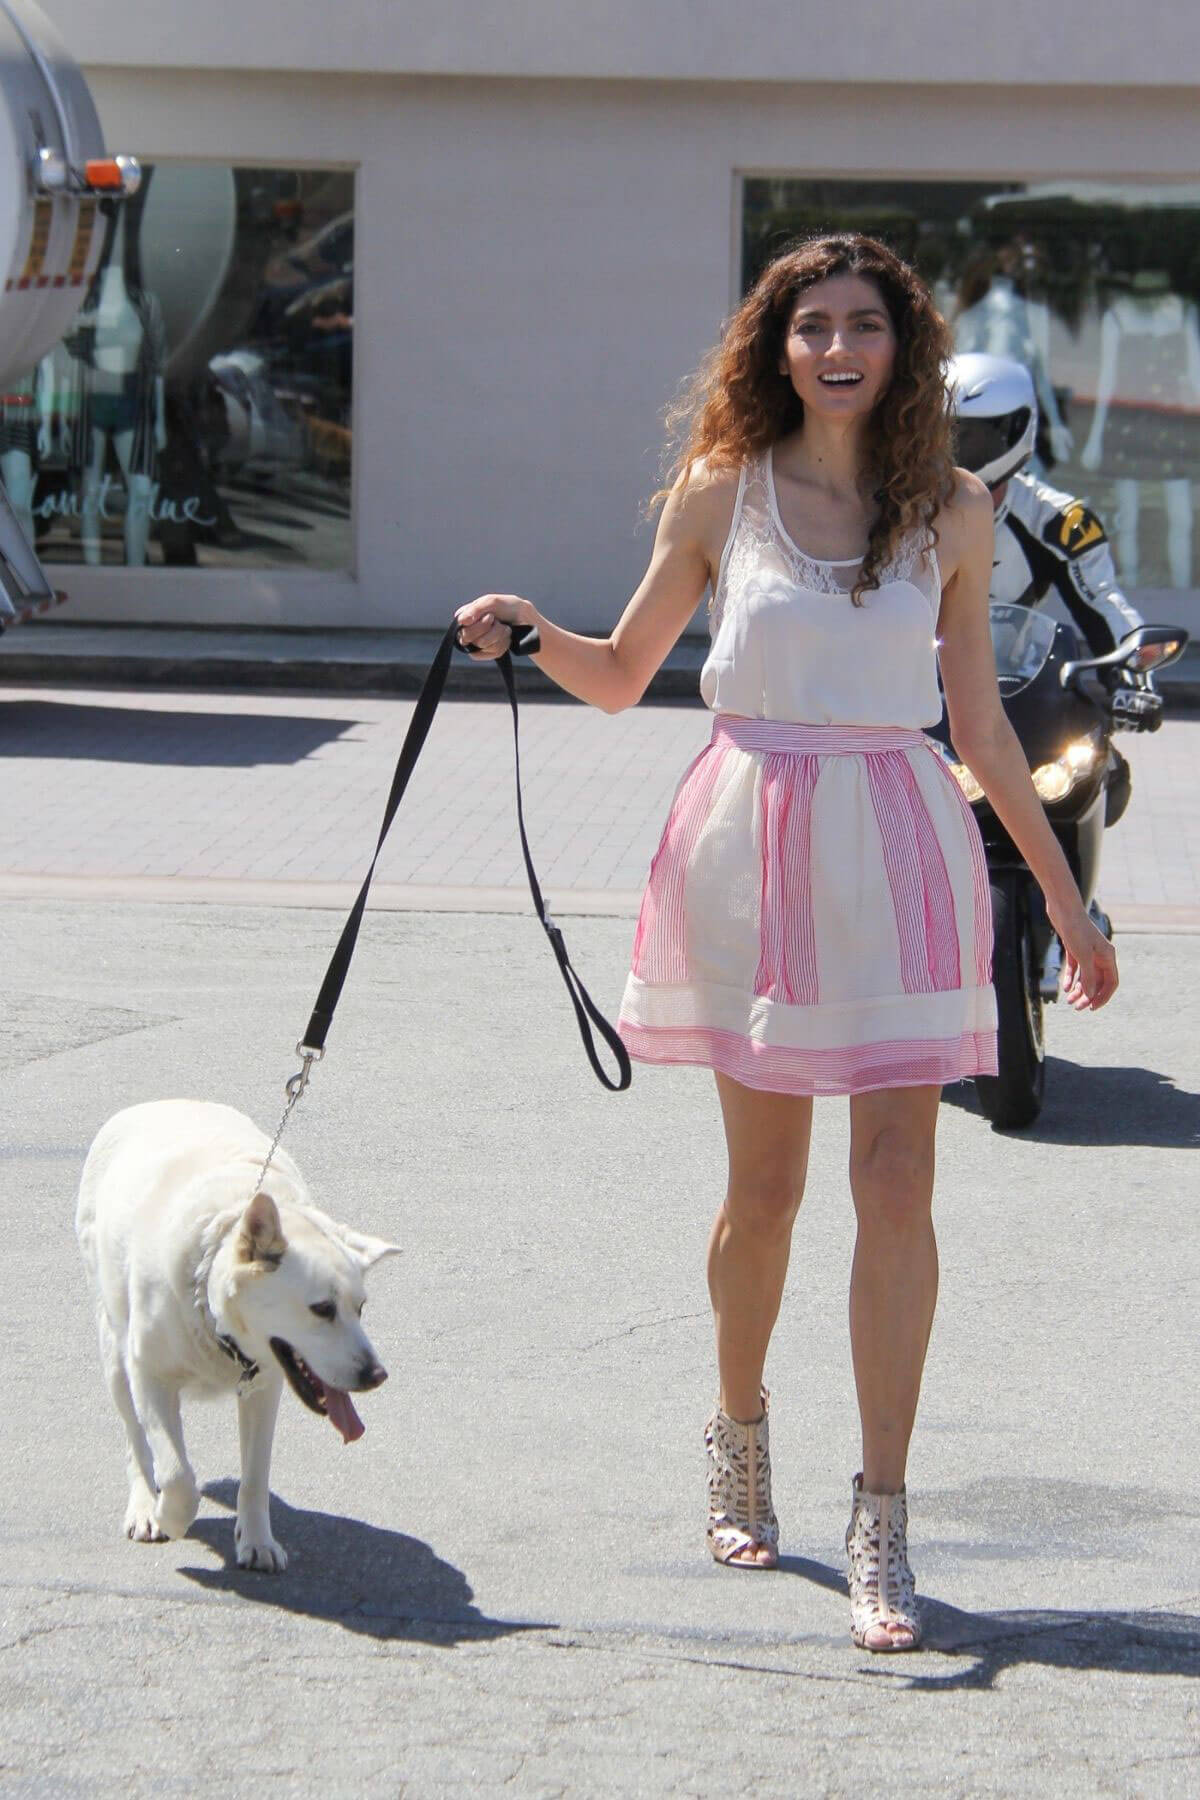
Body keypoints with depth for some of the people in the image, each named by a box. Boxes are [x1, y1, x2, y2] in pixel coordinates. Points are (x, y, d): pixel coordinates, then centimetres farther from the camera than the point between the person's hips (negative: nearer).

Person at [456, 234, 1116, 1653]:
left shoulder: (952, 513, 6)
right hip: (755, 842, 0)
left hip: (898, 845, 0)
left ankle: (881, 1521, -2)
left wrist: (1064, 899, 13)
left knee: (897, 1186, -7)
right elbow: (622, 675, 12)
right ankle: (739, 1432, 34)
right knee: (763, 1186, 8)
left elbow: (982, 728, 12)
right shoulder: (721, 494, 4)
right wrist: (530, 636, -8)